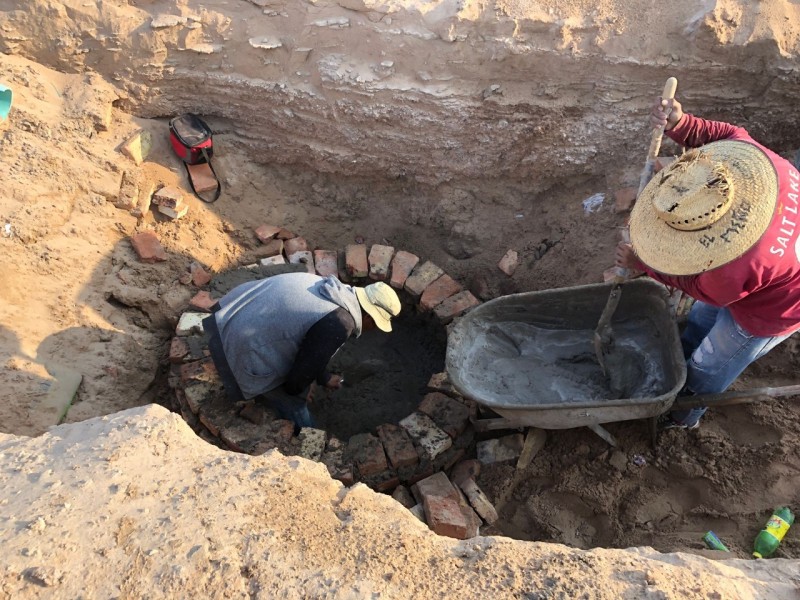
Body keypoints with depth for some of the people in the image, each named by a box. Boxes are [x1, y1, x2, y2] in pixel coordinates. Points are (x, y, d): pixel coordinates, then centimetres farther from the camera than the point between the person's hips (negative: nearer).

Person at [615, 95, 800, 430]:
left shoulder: (735, 267, -47)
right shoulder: (763, 162, -31)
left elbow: (701, 288, -23)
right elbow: (728, 134, -10)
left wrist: (643, 263, -14)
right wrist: (679, 123, -30)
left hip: (767, 313, -7)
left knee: (709, 368, 19)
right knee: (700, 321, 31)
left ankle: (683, 415, 48)